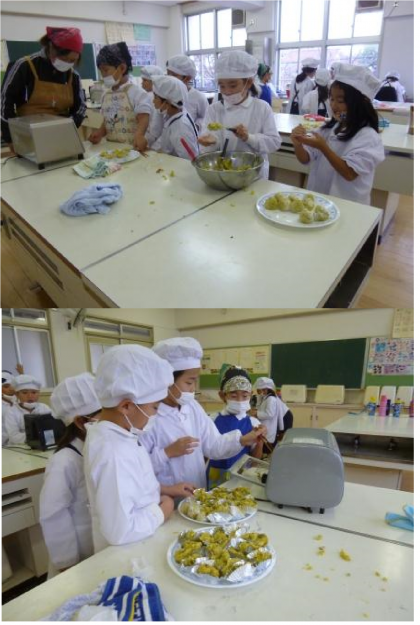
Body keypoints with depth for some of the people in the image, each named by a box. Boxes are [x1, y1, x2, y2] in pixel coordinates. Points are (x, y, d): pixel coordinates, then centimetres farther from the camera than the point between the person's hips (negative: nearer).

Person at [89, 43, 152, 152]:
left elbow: (143, 119, -12)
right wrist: (100, 133, 0)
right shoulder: (106, 95, 15)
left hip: (132, 147, -4)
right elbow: (107, 120, 20)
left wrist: (139, 136, -31)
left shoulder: (137, 92, -4)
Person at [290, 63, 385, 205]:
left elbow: (349, 174, -16)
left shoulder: (368, 136, -8)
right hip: (317, 199, 5)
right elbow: (305, 159, 8)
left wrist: (323, 147, -22)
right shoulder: (328, 128, 10)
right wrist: (298, 144, -13)